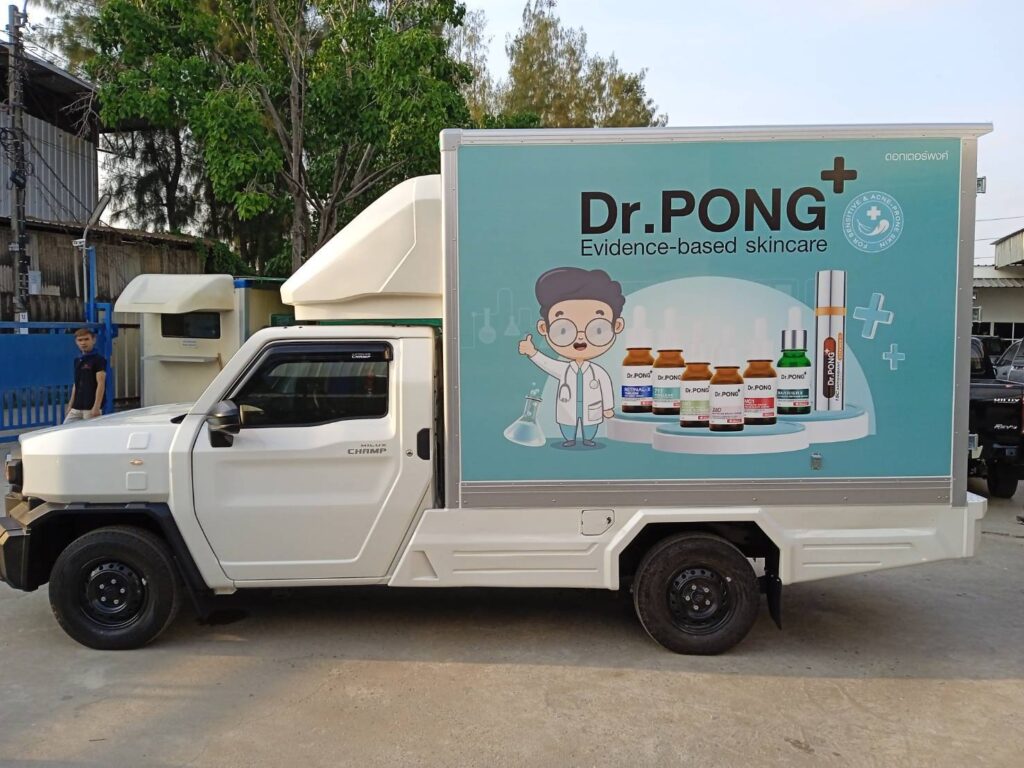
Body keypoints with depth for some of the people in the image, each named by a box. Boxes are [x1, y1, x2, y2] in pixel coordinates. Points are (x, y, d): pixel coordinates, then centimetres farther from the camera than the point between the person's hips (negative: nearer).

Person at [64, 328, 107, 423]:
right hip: (76, 408, 8)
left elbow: (101, 384, -14)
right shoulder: (77, 360, 15)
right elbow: (76, 384, 20)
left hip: (91, 407, -8)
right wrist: (70, 405, 17)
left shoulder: (98, 360, -8)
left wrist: (96, 407, -21)